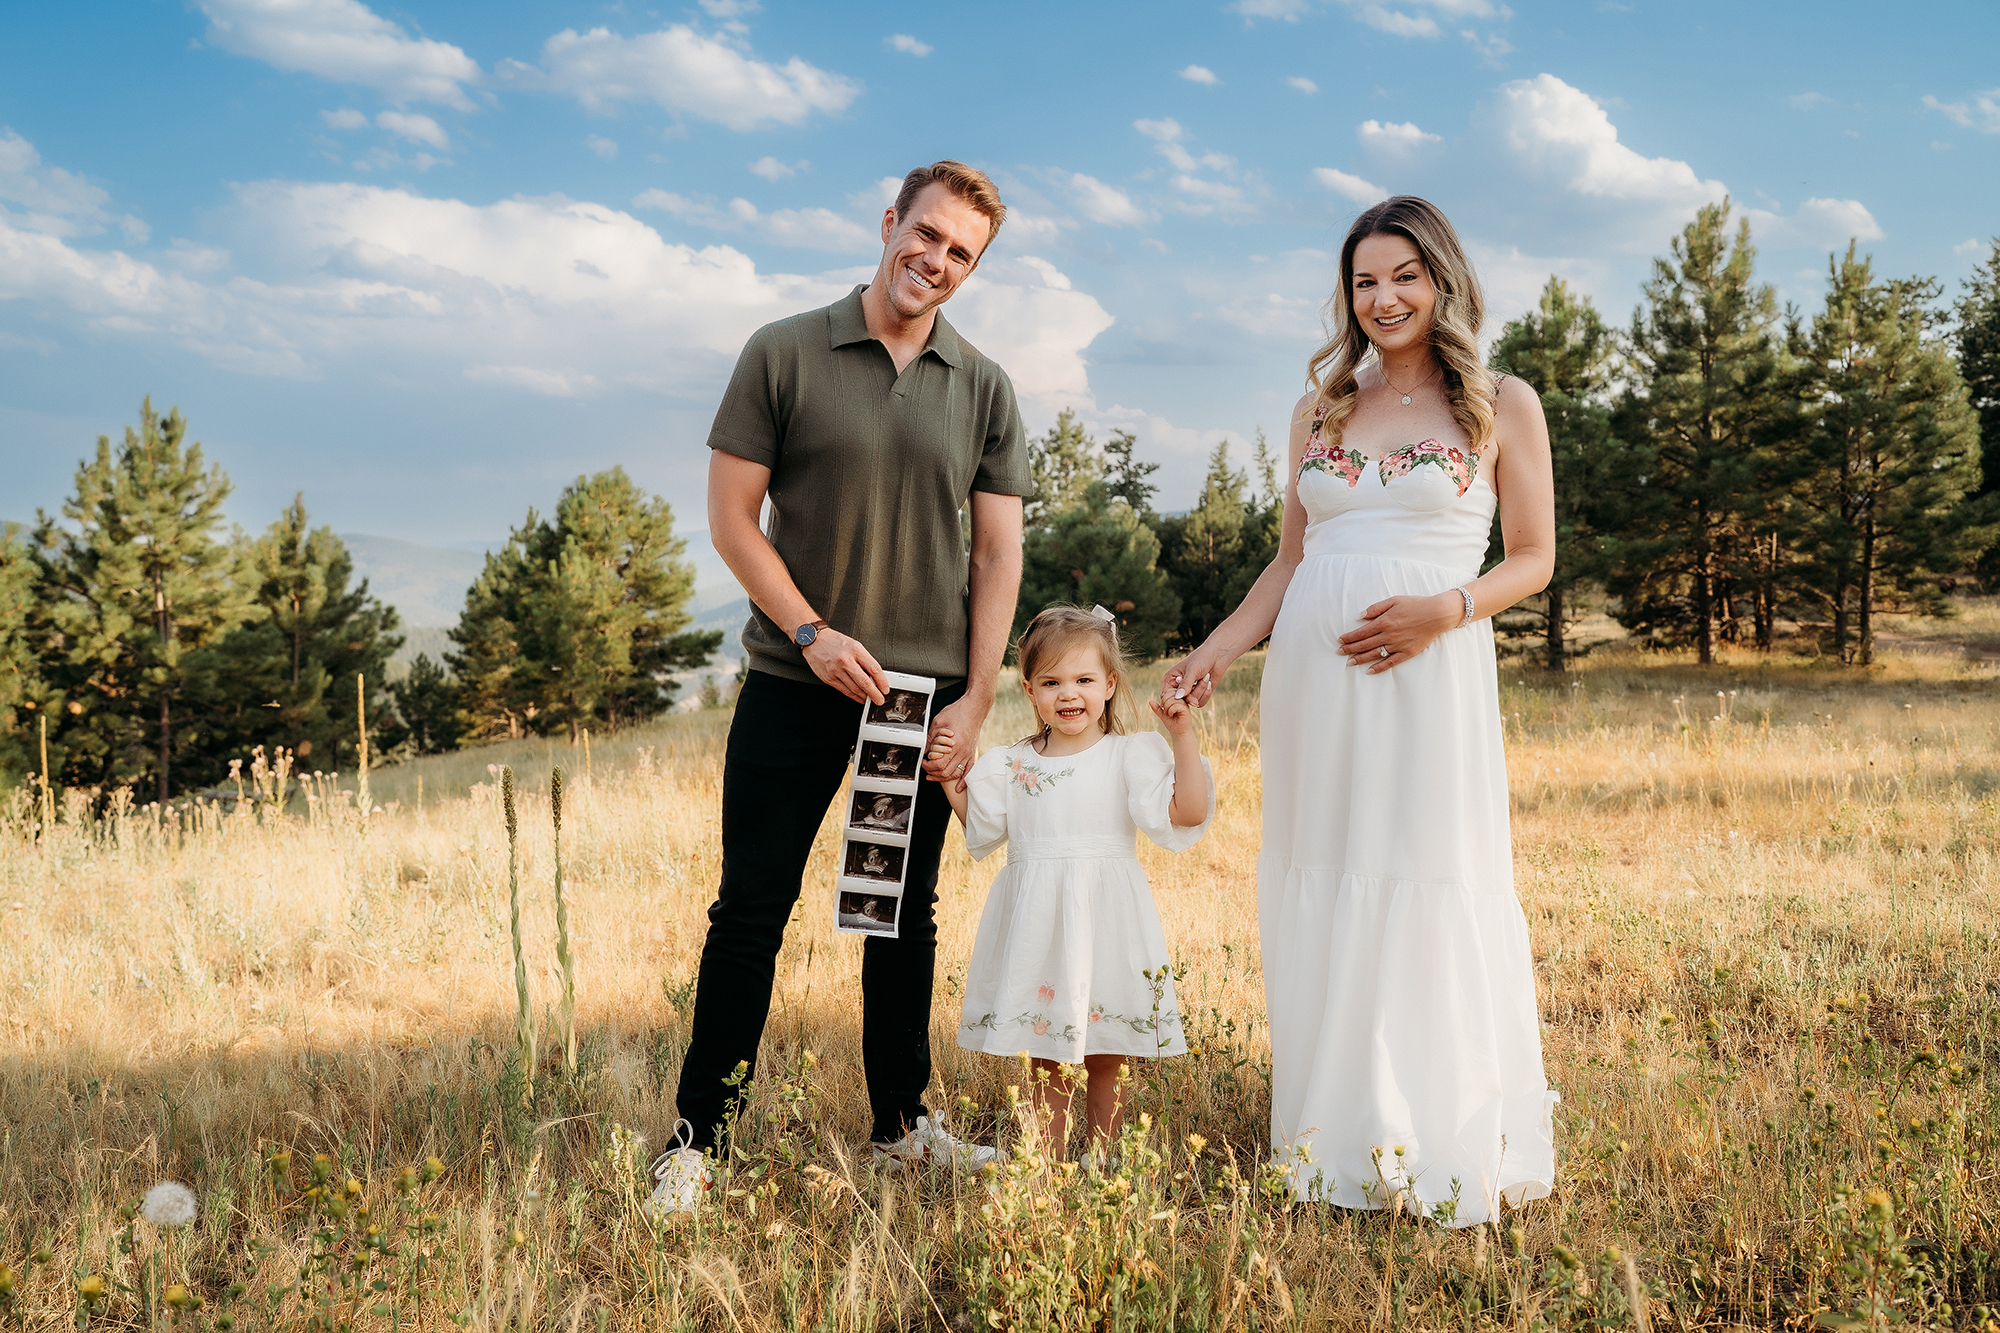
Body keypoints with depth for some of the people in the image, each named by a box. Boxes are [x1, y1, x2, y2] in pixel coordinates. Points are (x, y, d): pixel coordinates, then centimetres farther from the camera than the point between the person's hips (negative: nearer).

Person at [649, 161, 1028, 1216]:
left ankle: (903, 1123, 25)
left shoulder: (984, 389, 6)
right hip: (796, 688, -3)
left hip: (927, 693, 3)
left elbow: (998, 553, 6)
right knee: (751, 909, 0)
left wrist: (976, 699, -2)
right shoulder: (784, 355, -1)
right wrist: (811, 631, -12)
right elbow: (732, 515, -2)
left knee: (906, 917, 12)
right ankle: (696, 1138, 8)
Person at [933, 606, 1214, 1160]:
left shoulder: (1129, 755, -4)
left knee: (1107, 1056, 7)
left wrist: (1184, 737, -19)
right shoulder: (1011, 764, 8)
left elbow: (1186, 813, -15)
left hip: (1105, 920, -3)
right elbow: (982, 830, 16)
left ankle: (1101, 1162, 20)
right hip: (1037, 922, 3)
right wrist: (947, 776, 8)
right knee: (1046, 1057, 11)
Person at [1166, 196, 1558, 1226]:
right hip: (1313, 675, 4)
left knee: (1431, 894, -5)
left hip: (1432, 675, -4)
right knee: (1320, 893, 4)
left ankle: (1442, 1154, 6)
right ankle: (1333, 1147, 14)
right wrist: (1215, 650, 5)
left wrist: (1448, 609, -13)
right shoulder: (1321, 410, 15)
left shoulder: (1503, 405, 6)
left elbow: (1533, 558, 5)